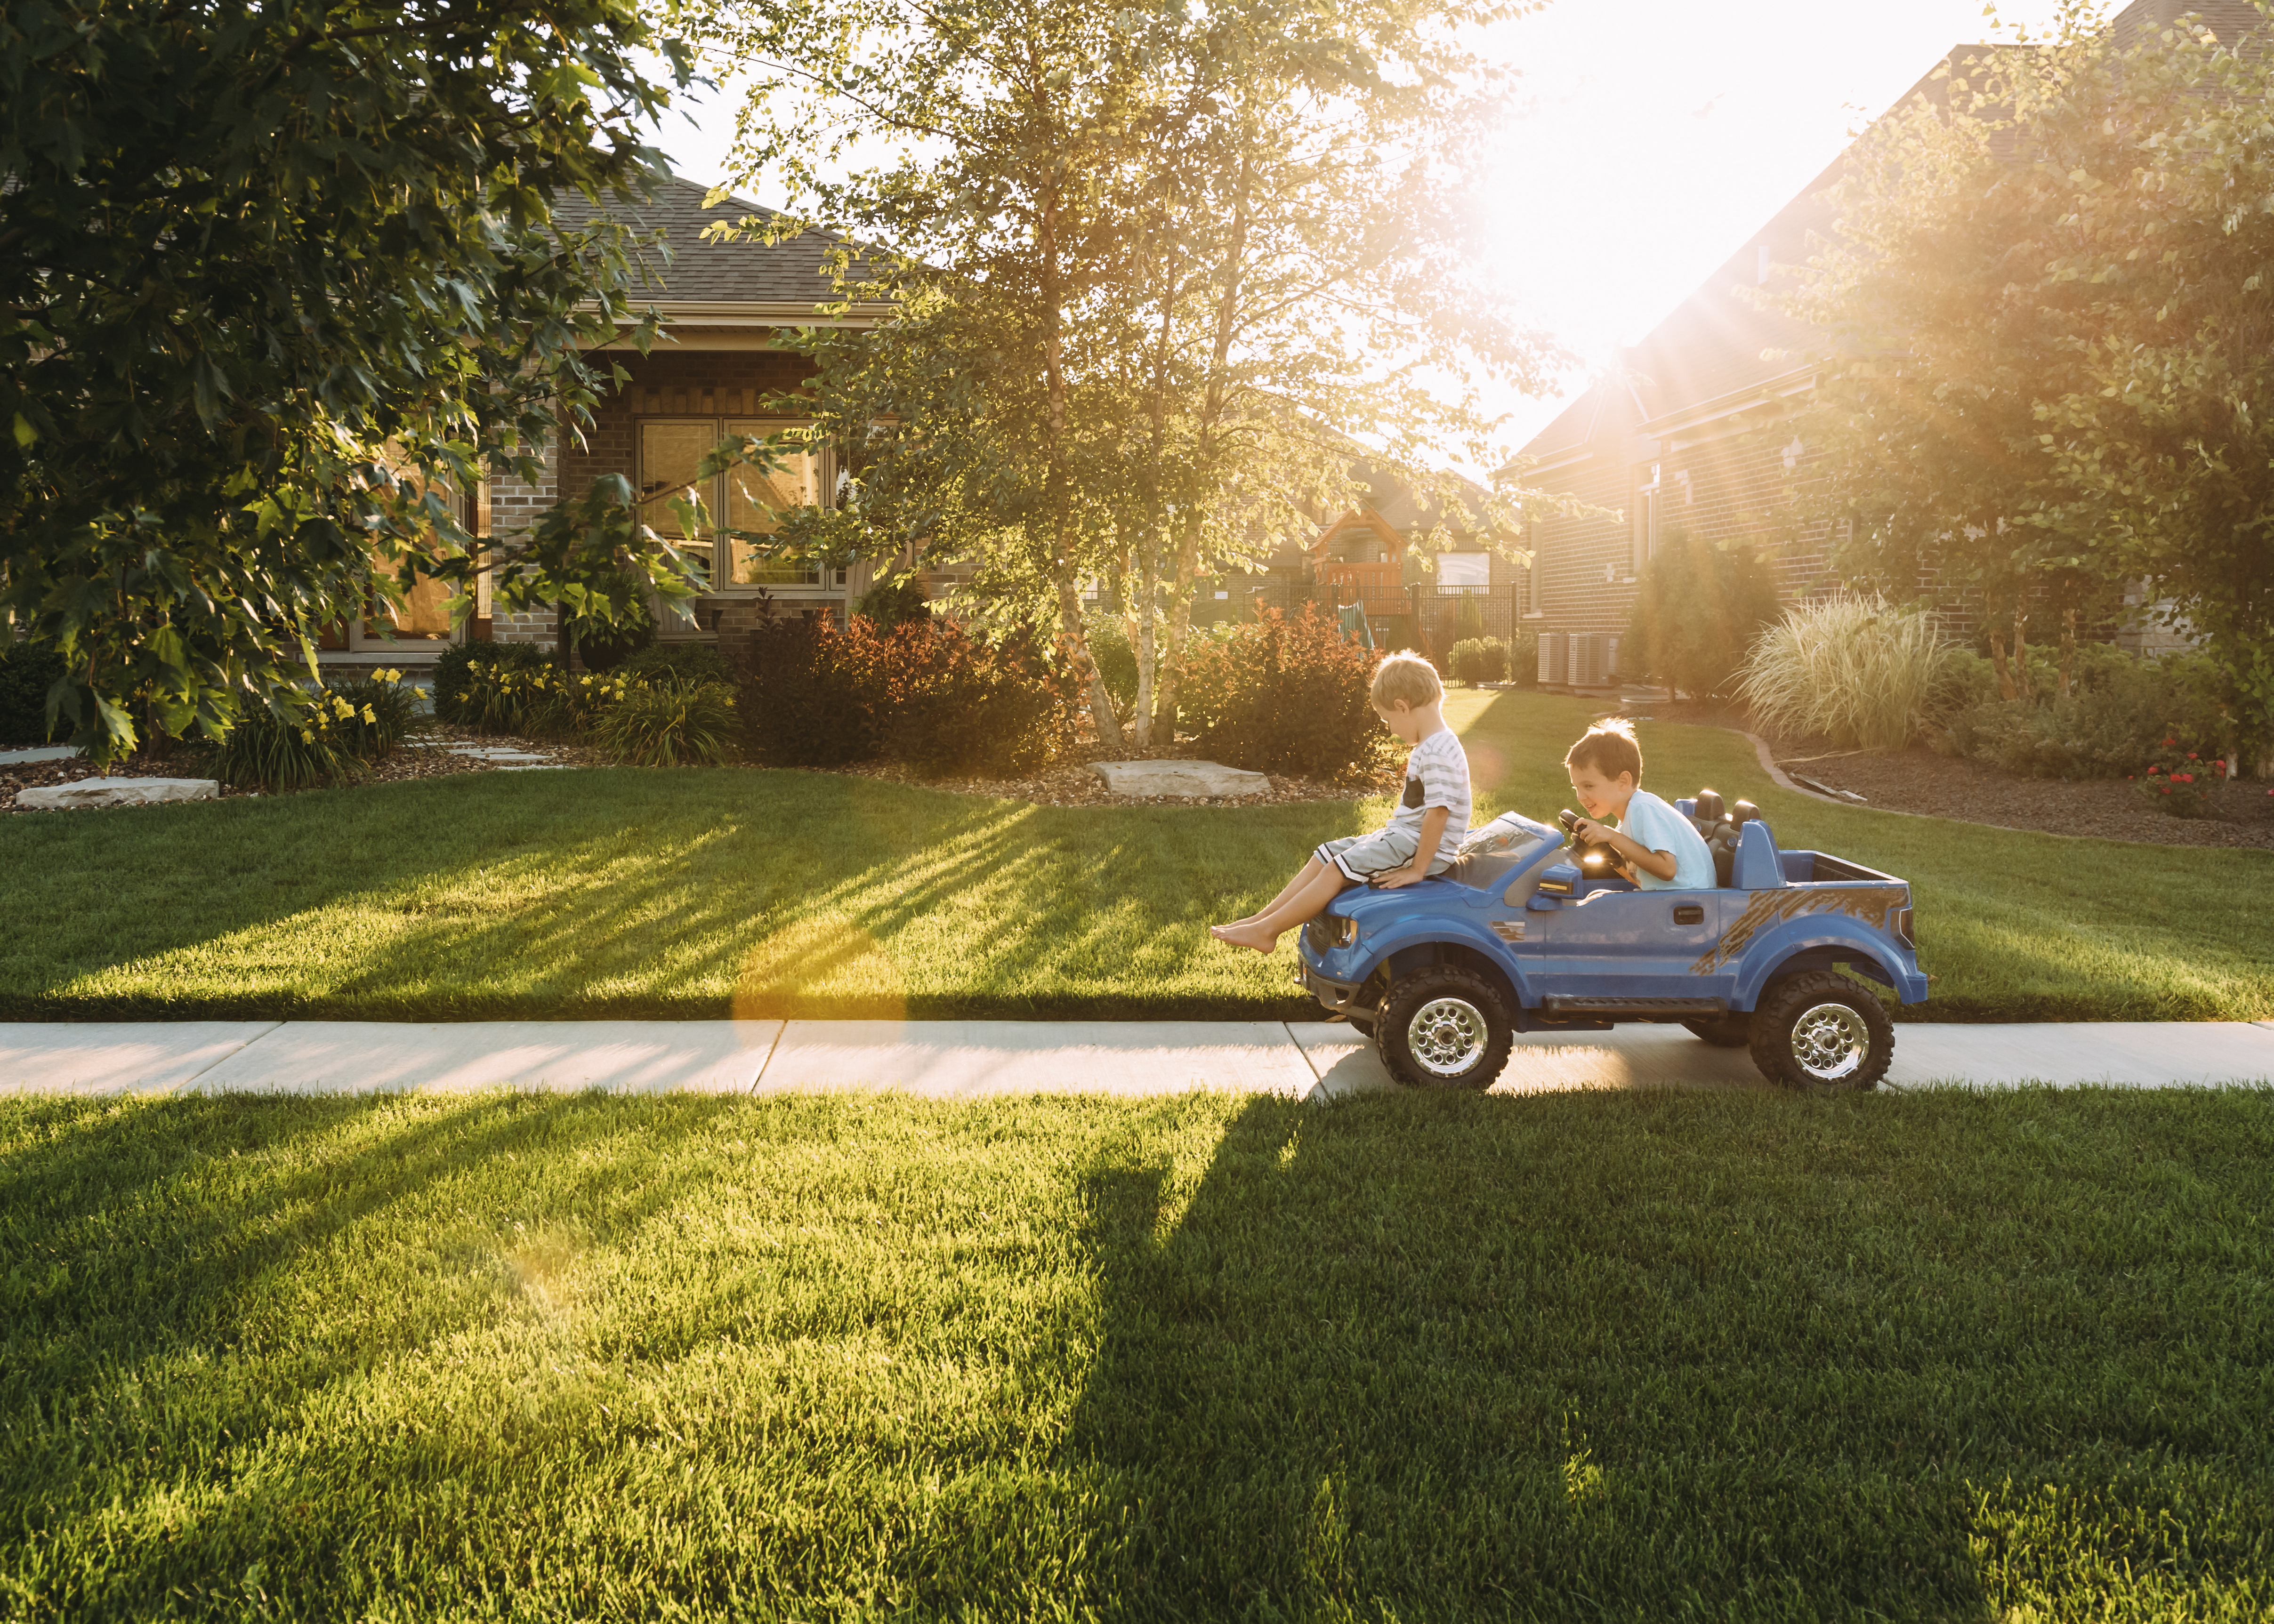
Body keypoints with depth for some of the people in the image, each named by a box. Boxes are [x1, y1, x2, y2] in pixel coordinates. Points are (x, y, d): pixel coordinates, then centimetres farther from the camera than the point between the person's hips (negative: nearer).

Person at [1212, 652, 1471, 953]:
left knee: (1337, 871, -16)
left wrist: (1418, 869, -24)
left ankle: (1266, 931, -12)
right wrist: (1389, 830, 15)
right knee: (1325, 855, 6)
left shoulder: (1439, 754, -22)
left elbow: (1438, 812, -27)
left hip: (1421, 848, -11)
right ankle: (1261, 919, 4)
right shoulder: (1431, 746, 13)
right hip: (1403, 837, 11)